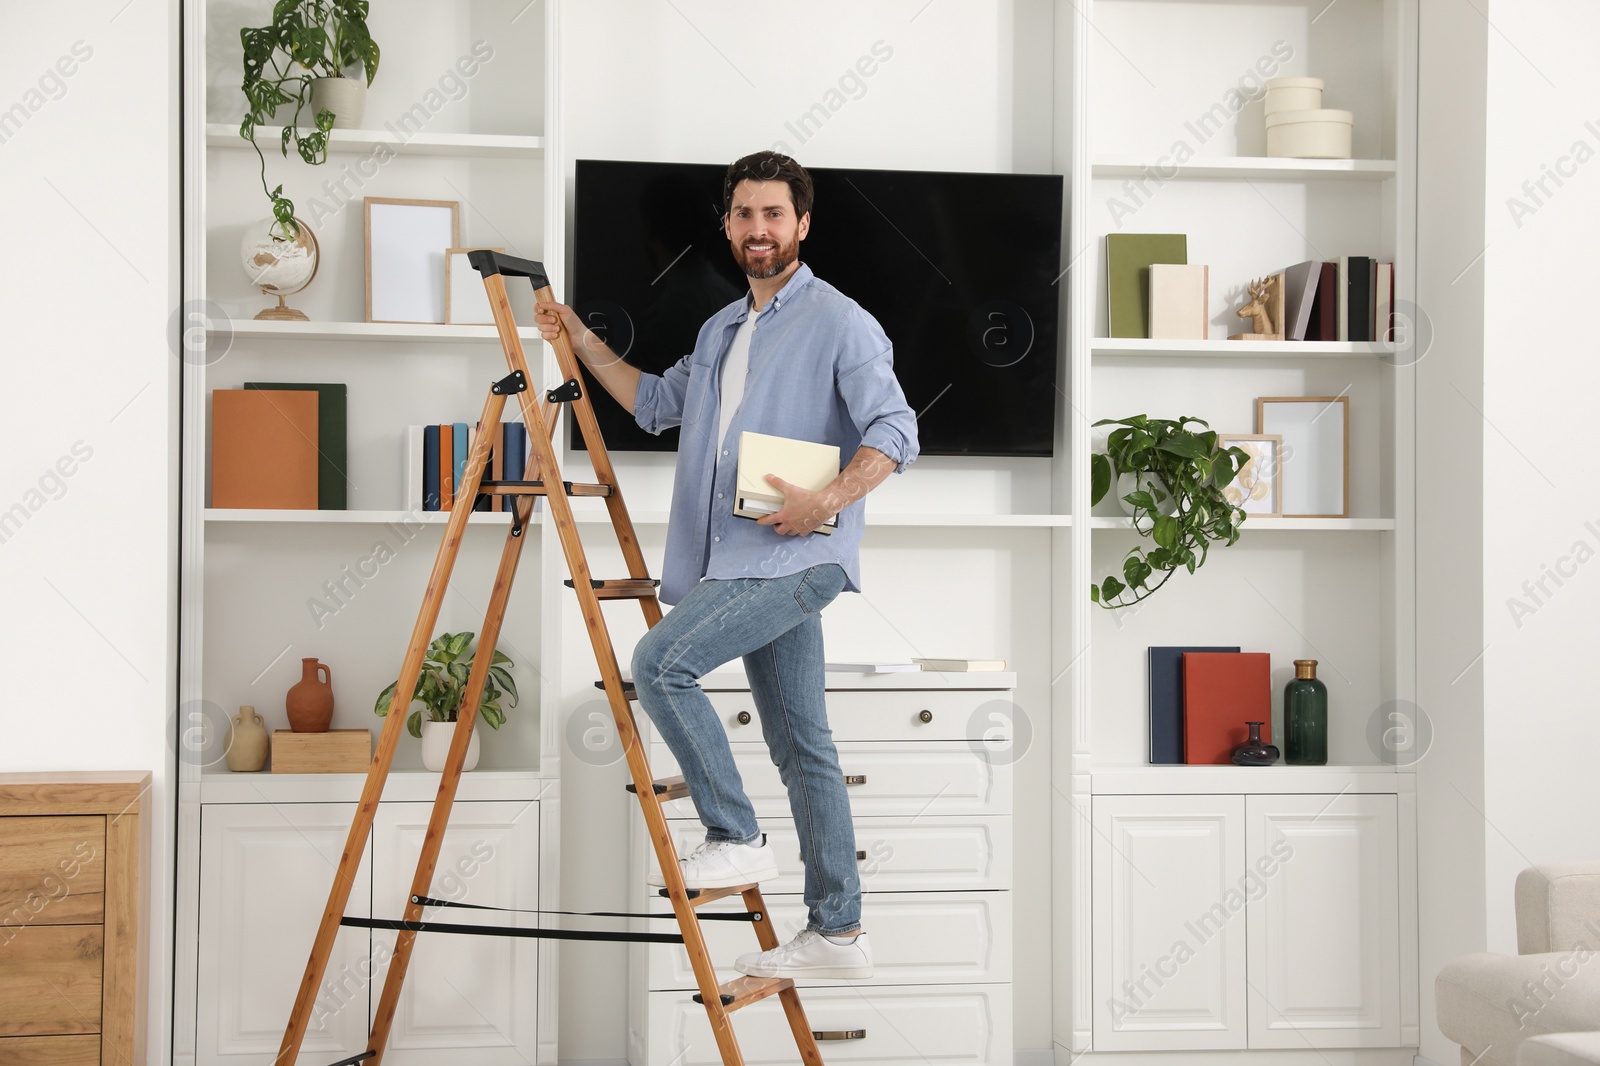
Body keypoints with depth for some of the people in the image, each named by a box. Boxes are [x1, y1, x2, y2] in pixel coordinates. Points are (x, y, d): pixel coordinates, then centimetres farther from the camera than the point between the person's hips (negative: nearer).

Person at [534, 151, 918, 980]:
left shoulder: (839, 322, -6)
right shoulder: (720, 330, 20)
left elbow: (895, 431, -14)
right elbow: (656, 402, 30)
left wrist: (828, 500, -25)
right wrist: (579, 339, 23)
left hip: (797, 557, -8)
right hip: (743, 561, 8)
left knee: (660, 661, -20)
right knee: (801, 744, 8)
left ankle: (736, 838, -9)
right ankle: (837, 933, 13)